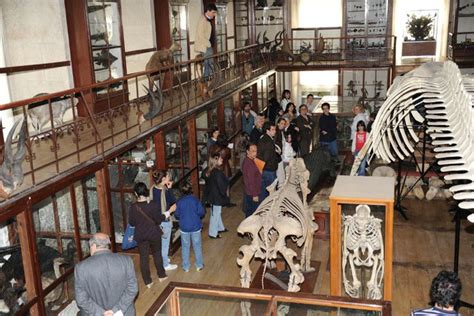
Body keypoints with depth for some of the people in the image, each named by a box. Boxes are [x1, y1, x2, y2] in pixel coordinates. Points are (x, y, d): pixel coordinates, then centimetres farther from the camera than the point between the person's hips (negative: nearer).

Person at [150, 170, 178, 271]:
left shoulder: (153, 188, -4)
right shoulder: (165, 191, -26)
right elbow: (173, 202, -12)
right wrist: (169, 189, -10)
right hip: (165, 220, -7)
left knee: (160, 241, 24)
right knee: (165, 242, 8)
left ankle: (162, 259, 42)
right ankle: (165, 265, 21)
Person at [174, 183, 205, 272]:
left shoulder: (179, 202, -8)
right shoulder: (195, 200, -10)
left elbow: (176, 215, -1)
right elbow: (201, 213, -9)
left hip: (184, 227, 1)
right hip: (195, 227, 0)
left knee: (185, 247, 13)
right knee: (197, 246, 13)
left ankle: (186, 267, 21)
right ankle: (199, 265, 22)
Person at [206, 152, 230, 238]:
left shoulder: (211, 171, 2)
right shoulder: (217, 173, -27)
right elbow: (221, 186, -23)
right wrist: (224, 194, -6)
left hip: (212, 195, 9)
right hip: (217, 197, -9)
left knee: (217, 213, 25)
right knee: (215, 214, 3)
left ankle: (220, 228, 42)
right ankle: (213, 233, 14)